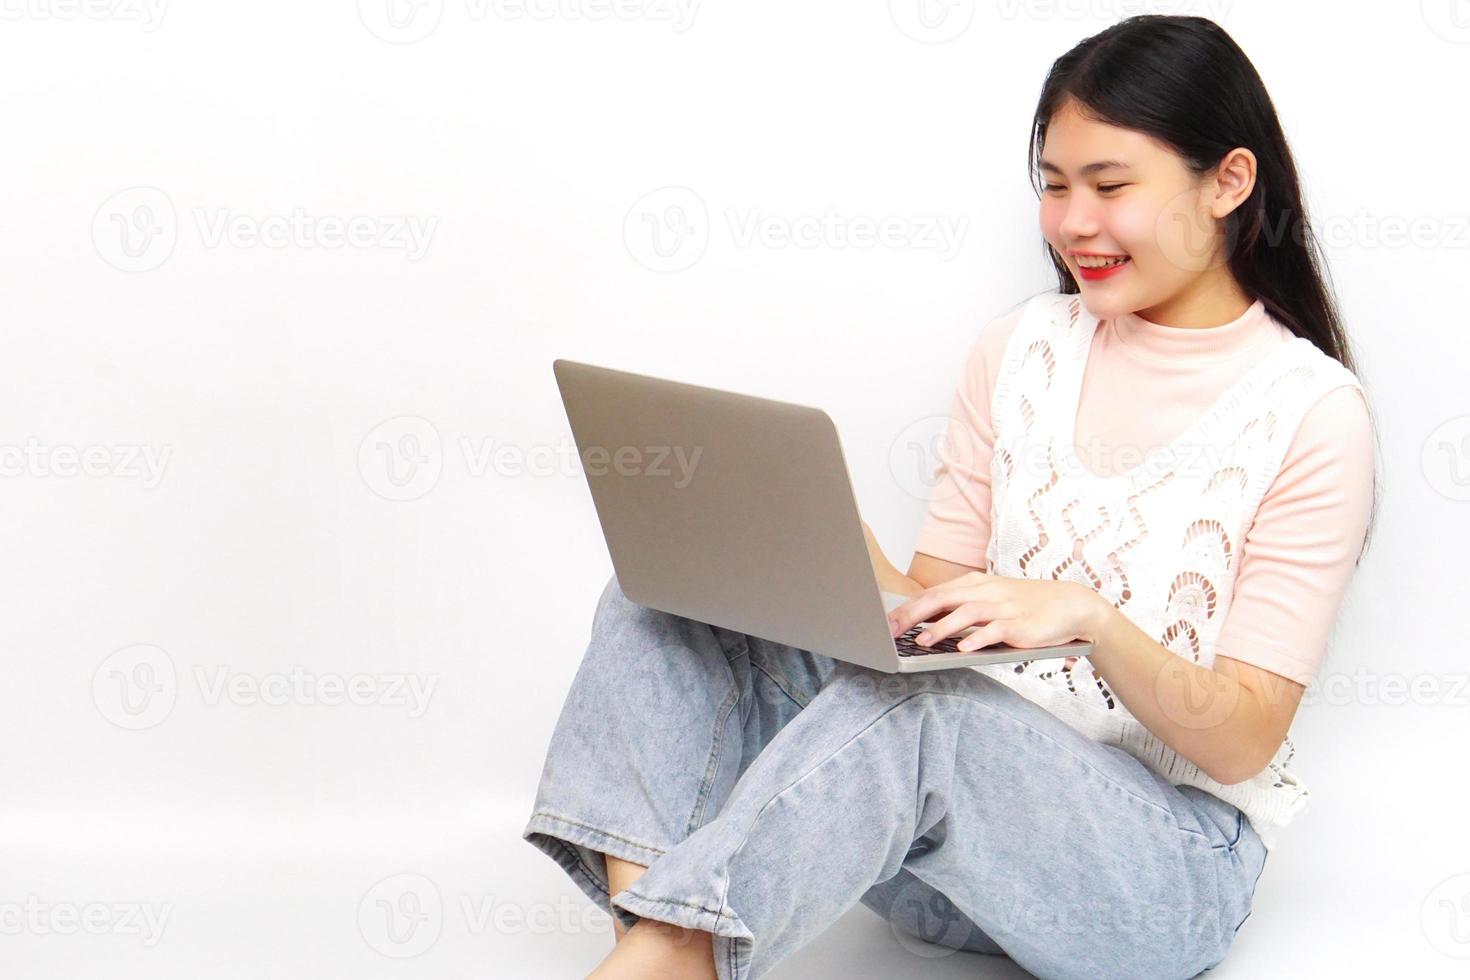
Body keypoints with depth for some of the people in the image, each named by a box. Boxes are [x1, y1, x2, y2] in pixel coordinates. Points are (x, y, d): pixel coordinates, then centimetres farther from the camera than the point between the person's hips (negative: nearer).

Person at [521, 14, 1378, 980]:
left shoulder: (1313, 410, -7)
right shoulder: (1020, 348, 9)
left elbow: (1242, 742, -11)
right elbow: (928, 609, 9)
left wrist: (1092, 618, -29)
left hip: (1166, 862, -5)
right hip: (972, 795, 6)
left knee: (912, 707, -37)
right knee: (667, 588, -14)